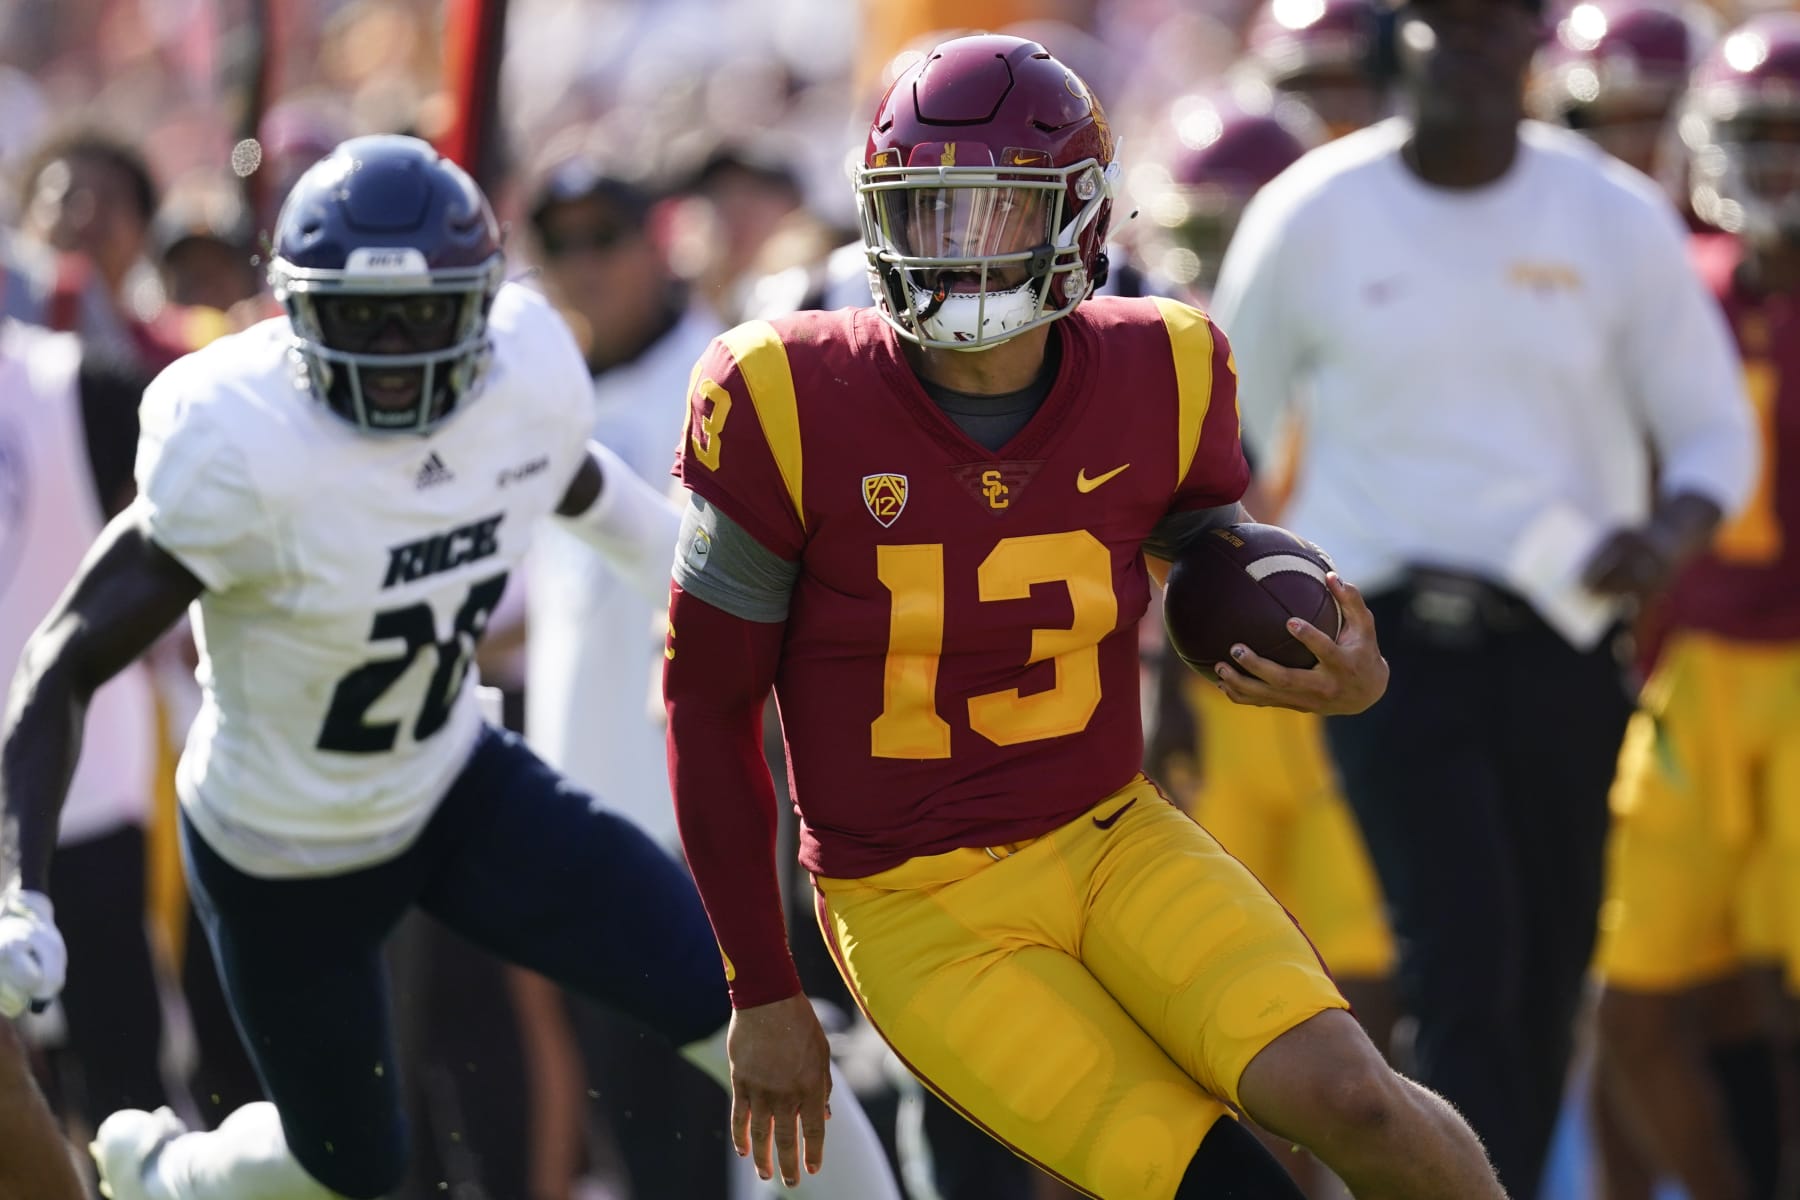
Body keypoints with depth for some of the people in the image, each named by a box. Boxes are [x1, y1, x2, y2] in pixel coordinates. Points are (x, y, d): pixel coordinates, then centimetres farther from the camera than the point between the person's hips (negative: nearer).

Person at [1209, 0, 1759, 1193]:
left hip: (1564, 644, 2)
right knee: (1465, 957, -16)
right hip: (1391, 642, -2)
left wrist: (1671, 535, -16)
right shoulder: (1315, 217, -1)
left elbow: (1714, 431, 6)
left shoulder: (1616, 220, 1)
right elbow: (1220, 441, 9)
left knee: (1545, 984, 7)